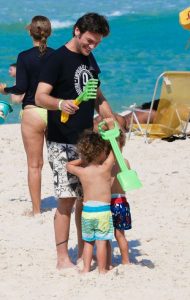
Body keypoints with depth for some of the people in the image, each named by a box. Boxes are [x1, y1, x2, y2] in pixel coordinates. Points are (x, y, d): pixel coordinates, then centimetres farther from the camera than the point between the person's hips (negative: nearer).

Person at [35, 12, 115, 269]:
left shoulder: (89, 59, 14)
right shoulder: (58, 59, -9)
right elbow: (40, 96, -18)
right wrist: (61, 104, -38)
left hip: (86, 140, 7)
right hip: (62, 142, -7)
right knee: (67, 198, -9)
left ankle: (83, 250, 19)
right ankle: (62, 258, -3)